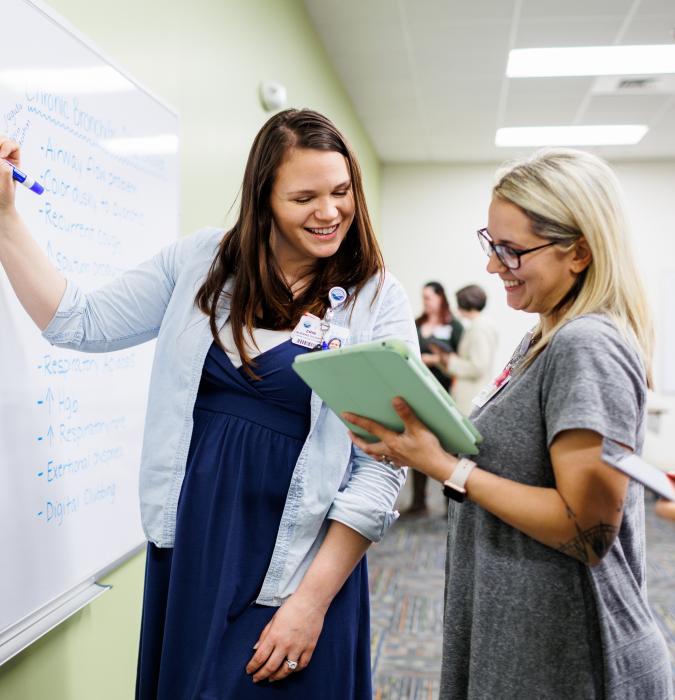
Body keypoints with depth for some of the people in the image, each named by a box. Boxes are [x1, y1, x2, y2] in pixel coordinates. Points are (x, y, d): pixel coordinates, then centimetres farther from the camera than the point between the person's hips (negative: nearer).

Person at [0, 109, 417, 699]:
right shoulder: (201, 260, 0)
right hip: (188, 542, 4)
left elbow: (382, 468, -11)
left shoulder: (378, 301, -10)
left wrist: (314, 599, -14)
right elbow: (82, 324, 4)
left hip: (292, 557, -3)